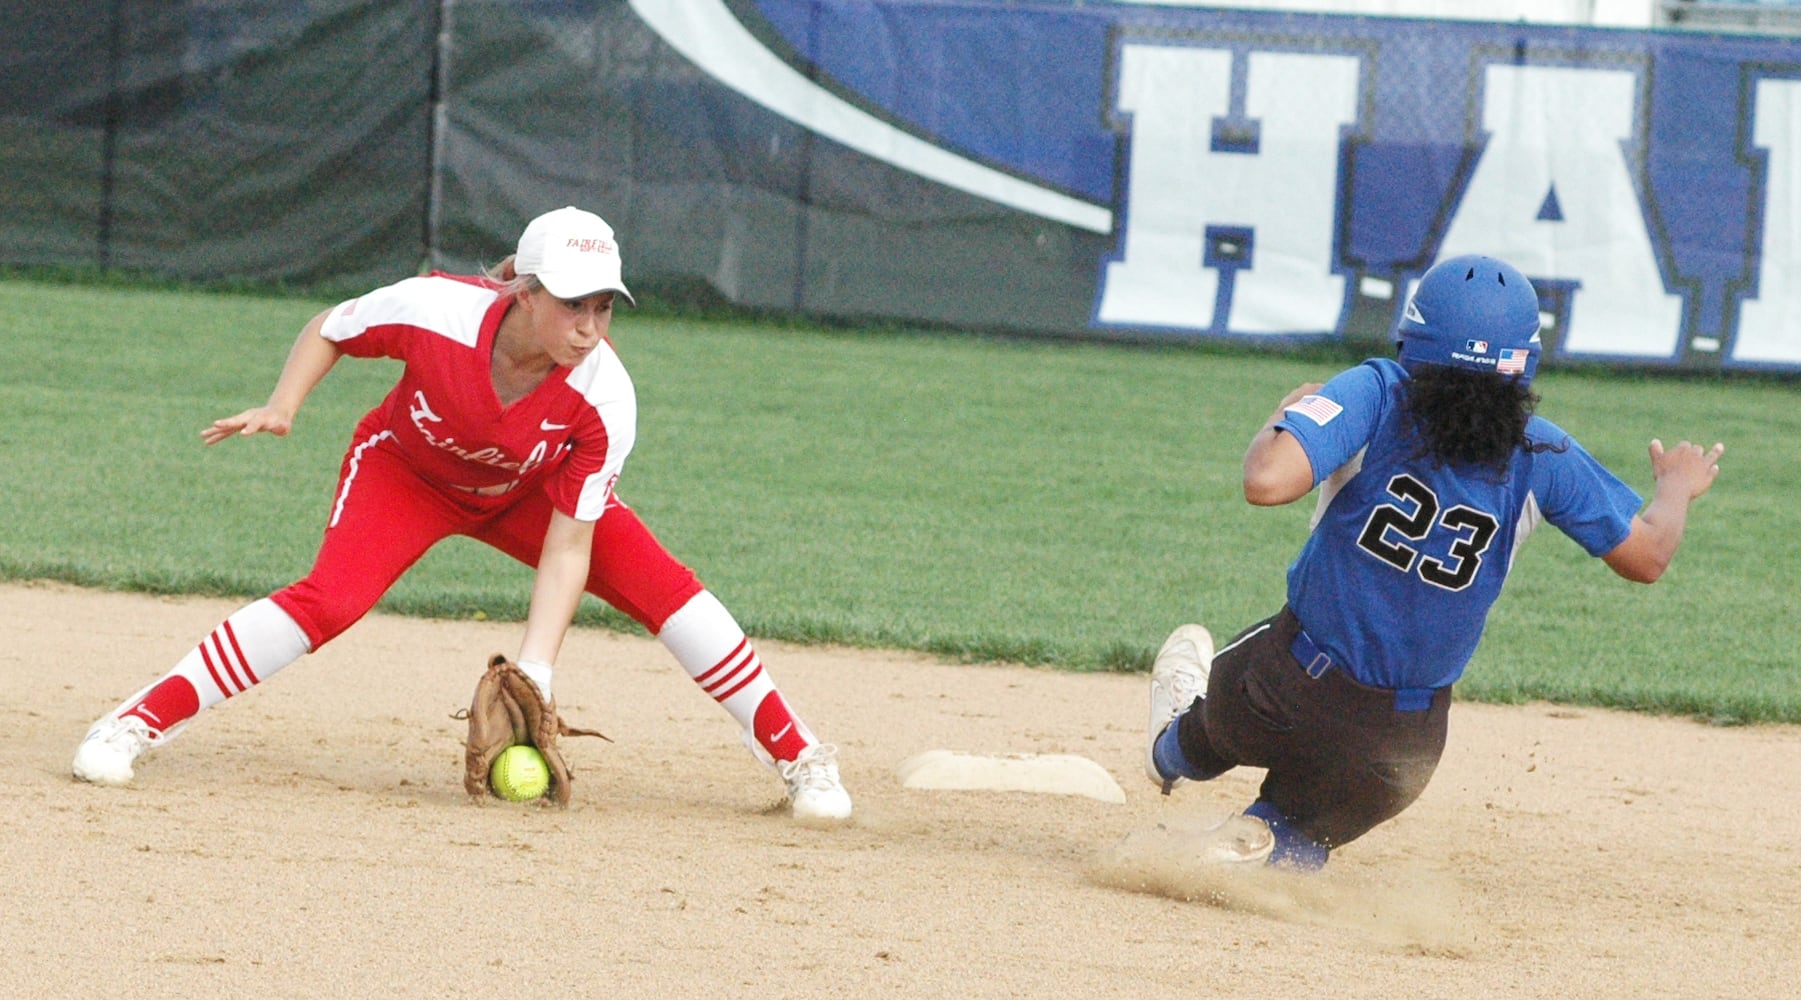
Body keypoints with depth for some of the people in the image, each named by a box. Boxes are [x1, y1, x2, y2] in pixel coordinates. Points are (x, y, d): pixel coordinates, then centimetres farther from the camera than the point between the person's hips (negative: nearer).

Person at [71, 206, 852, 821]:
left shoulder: (604, 398, -32)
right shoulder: (435, 311, -35)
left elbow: (567, 545, -29)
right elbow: (330, 329, -13)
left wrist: (533, 670, -39)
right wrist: (281, 407, -30)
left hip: (528, 493, 2)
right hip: (408, 471, -2)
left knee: (657, 581, -18)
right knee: (332, 597, -28)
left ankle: (798, 758, -5)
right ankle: (135, 724, -22)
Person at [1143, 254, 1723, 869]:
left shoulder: (1376, 394, -18)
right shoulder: (1543, 458, -9)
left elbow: (1266, 481, -31)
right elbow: (1645, 557, 2)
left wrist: (1285, 415, -8)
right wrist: (1677, 487, 25)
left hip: (1289, 691, -2)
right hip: (1405, 743, 2)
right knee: (1292, 849, 23)